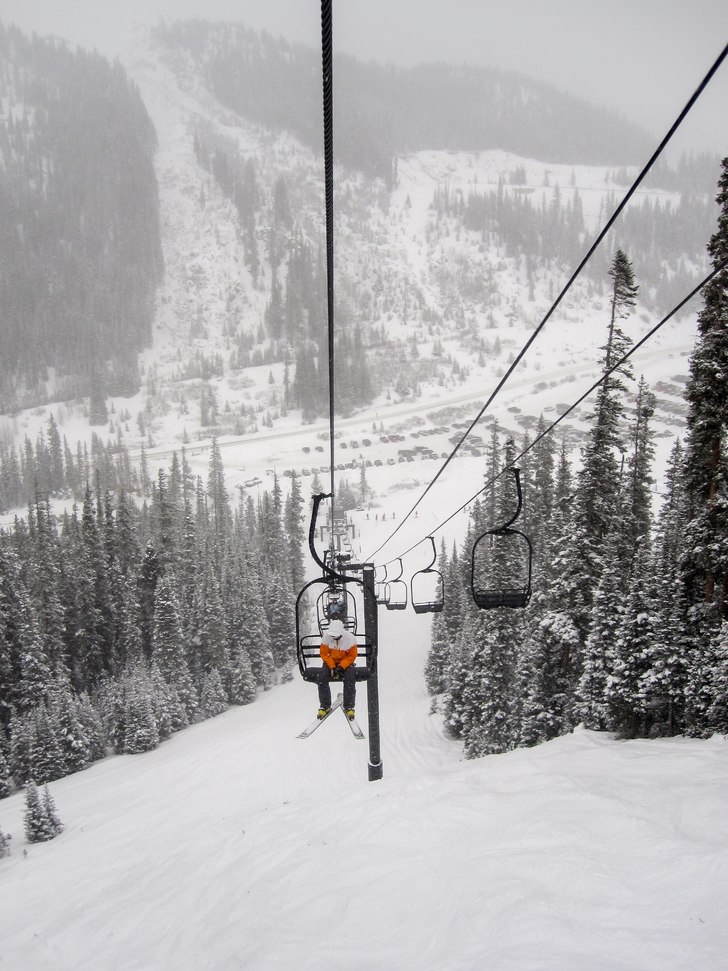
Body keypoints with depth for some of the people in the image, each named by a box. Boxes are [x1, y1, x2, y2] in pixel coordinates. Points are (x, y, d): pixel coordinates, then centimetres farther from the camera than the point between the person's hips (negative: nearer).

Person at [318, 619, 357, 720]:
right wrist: (332, 667, -20)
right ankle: (325, 706, -11)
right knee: (322, 677, -24)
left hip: (346, 662, -1)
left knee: (350, 678, -29)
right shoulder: (326, 637, -16)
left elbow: (352, 656, -12)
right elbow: (324, 654, -8)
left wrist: (341, 666, -24)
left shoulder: (350, 638, -19)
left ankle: (349, 707, -16)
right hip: (330, 662, 2)